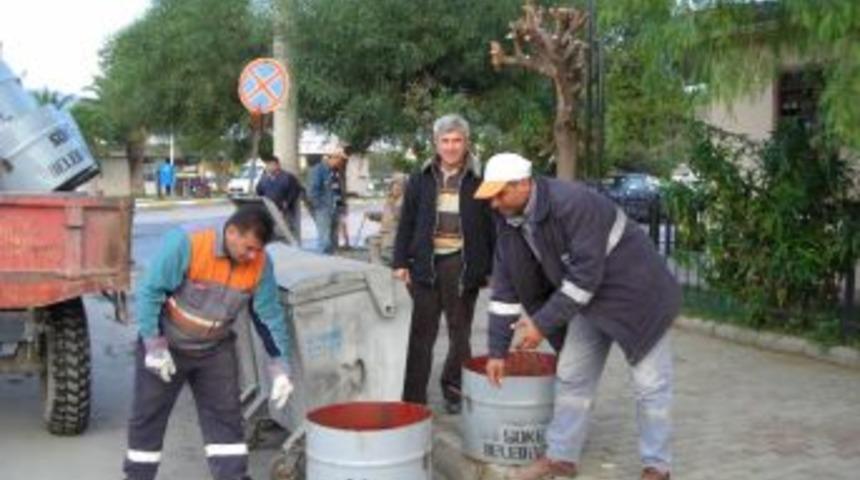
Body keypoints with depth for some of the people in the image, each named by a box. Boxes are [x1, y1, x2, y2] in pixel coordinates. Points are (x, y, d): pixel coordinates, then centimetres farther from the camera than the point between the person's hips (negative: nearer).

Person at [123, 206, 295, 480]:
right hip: (165, 345, -3)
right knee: (148, 416, 9)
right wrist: (154, 347, -21)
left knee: (225, 417, 0)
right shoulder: (185, 244, -29)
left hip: (215, 350, 3)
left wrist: (279, 368, -9)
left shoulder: (260, 264, -15)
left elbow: (270, 316, -7)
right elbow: (150, 292, -23)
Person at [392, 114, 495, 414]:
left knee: (460, 331, 10)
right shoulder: (421, 179, 5)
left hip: (462, 263, -1)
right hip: (426, 263, 1)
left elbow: (490, 226, 2)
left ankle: (454, 390, 25)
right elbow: (406, 223, 7)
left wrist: (491, 268, 0)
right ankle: (414, 397, 8)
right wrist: (400, 262, 1)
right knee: (422, 332, 3)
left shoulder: (478, 181, 0)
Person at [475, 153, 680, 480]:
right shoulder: (509, 220, -6)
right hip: (588, 299, 8)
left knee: (650, 383, 0)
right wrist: (497, 351, -3)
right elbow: (505, 285, -2)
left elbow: (585, 274, -31)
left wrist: (543, 324, -26)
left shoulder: (572, 203, -30)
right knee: (571, 378, 9)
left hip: (634, 293, -7)